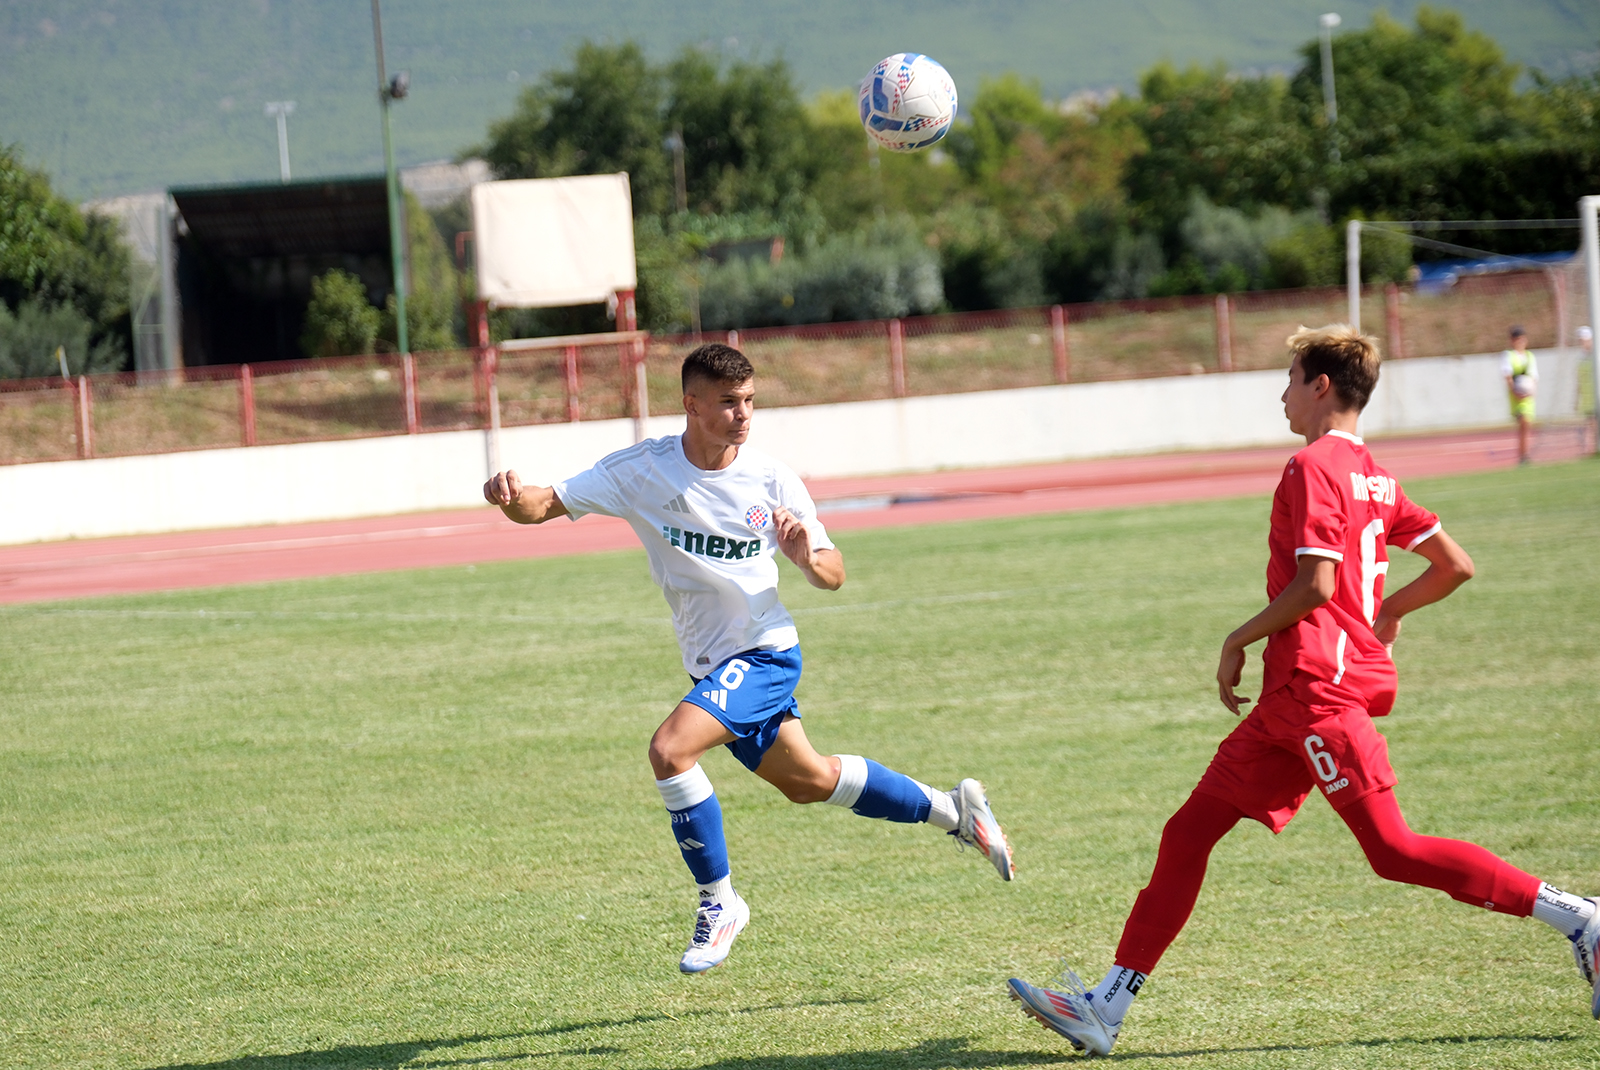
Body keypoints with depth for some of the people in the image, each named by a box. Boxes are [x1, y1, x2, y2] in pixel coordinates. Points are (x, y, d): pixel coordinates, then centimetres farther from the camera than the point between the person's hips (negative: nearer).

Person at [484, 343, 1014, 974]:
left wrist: (809, 557, -25)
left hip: (763, 652, -5)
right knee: (808, 782, 21)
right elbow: (546, 506, -11)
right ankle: (951, 810, 41)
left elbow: (833, 576, -3)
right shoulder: (640, 471, -8)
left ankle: (719, 901, -9)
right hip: (711, 667, 5)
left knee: (670, 749, -26)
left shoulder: (771, 483, -11)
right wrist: (512, 498, -34)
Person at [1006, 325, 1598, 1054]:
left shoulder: (1313, 468, -11)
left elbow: (1315, 585, -20)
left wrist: (1240, 640, -8)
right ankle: (1108, 1007, 6)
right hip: (1293, 700, 10)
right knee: (1189, 831, 7)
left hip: (1318, 687, -10)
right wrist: (1387, 611, 28)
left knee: (1392, 850, -10)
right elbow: (1455, 566, 15)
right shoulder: (1374, 478, 15)